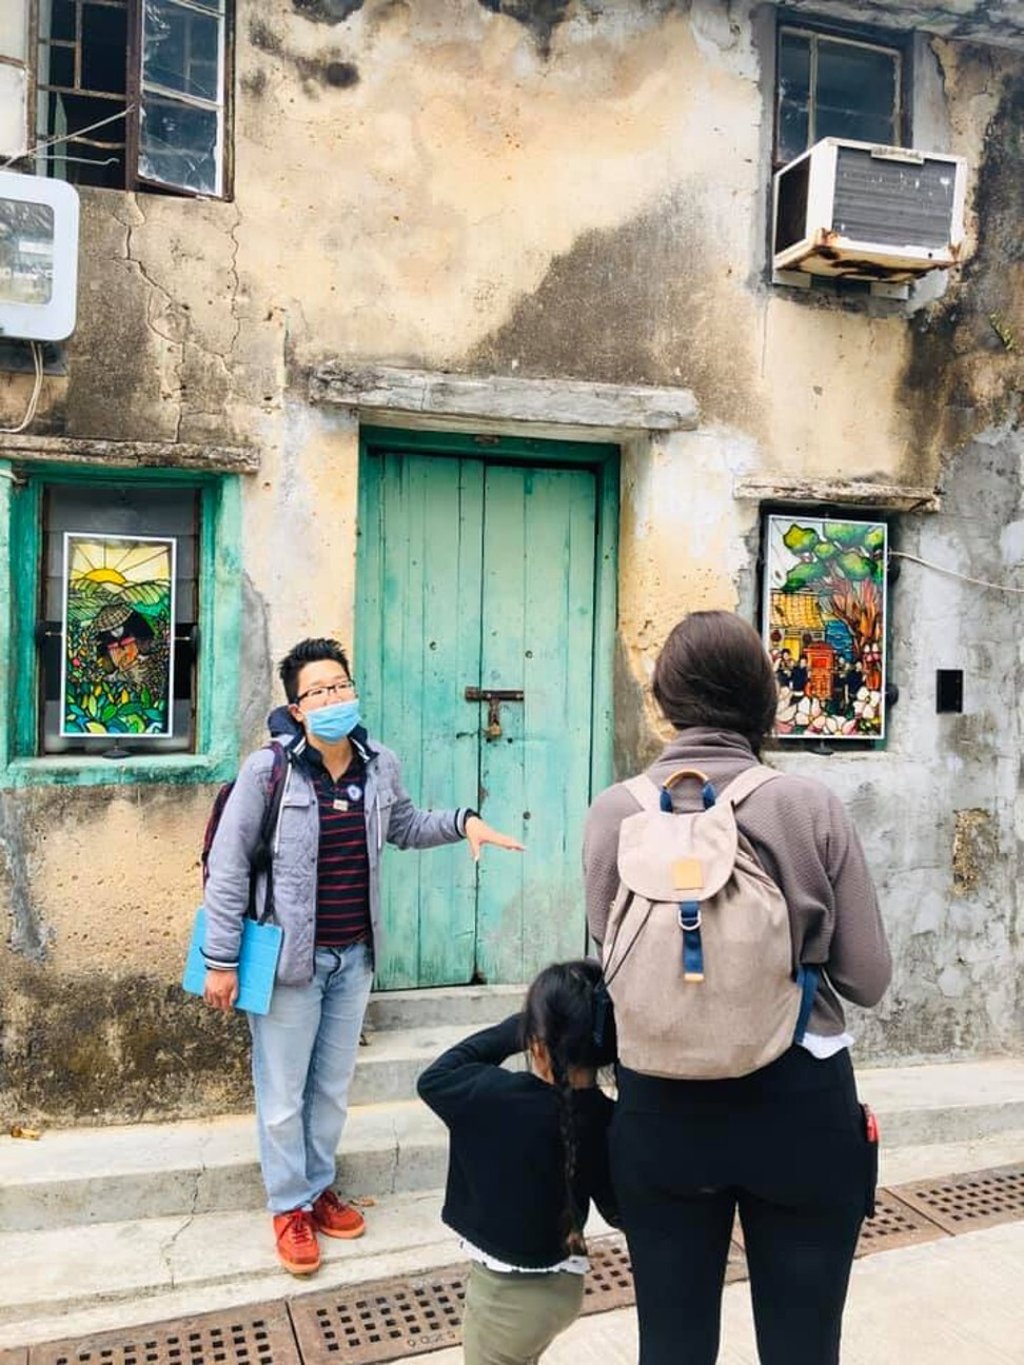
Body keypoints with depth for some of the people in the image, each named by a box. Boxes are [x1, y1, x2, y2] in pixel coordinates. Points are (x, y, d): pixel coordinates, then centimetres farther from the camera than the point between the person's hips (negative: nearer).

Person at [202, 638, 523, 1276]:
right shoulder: (267, 770, -16)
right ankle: (290, 1205, 30)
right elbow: (228, 868, -11)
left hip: (354, 956, 5)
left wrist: (462, 820, 0)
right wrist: (222, 960, -10)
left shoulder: (380, 766, -3)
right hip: (289, 956, -4)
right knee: (284, 1092, 9)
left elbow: (406, 827, 18)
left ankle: (319, 1188, 40)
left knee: (334, 1086, 19)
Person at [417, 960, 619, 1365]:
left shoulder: (495, 1096, -27)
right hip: (564, 1284, 5)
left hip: (506, 1294, -5)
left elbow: (433, 1078, -7)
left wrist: (513, 1029, -6)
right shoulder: (609, 1121, -15)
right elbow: (617, 1209, 0)